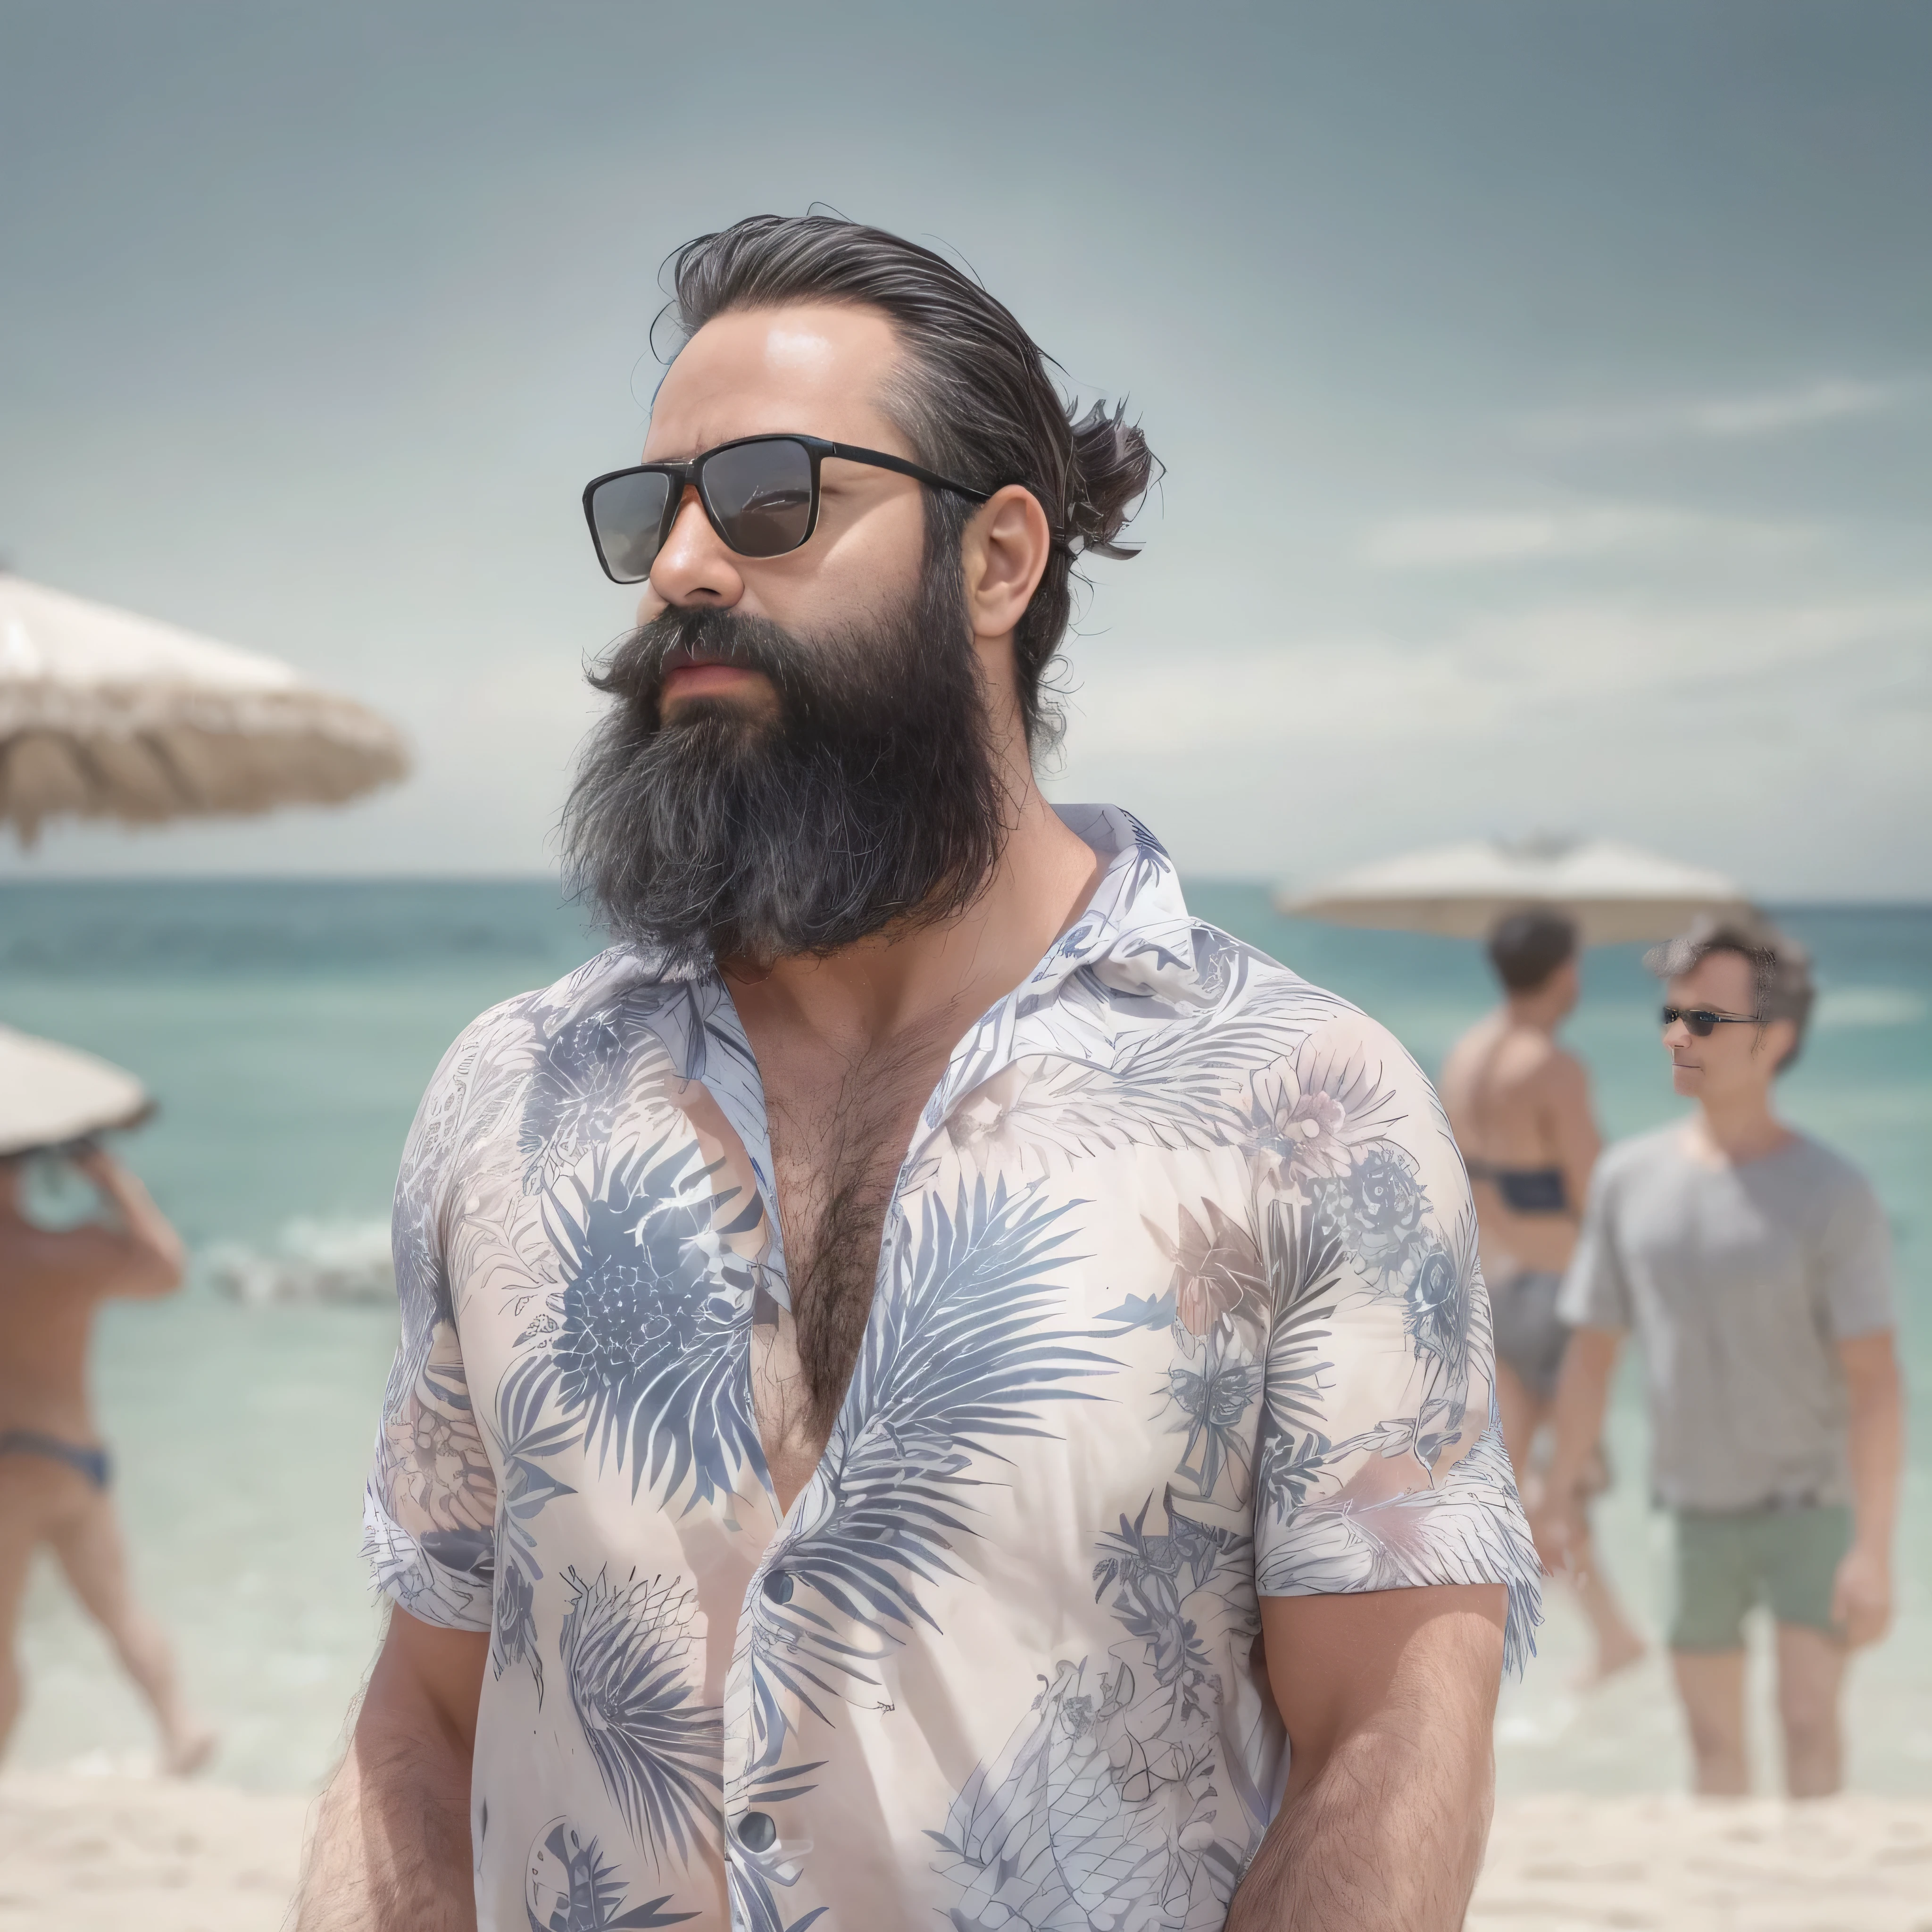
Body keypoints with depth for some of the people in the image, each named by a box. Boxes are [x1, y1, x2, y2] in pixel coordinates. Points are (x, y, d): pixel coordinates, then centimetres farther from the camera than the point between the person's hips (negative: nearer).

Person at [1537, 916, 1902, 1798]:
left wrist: (1874, 1547, -21)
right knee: (1713, 1735, 10)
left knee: (1807, 1718, -14)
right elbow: (1593, 1349, 8)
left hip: (1807, 1502, -4)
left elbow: (1873, 1379, -15)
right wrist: (1558, 1497, 7)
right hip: (1692, 1507, 4)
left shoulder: (1830, 1195, -12)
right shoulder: (1628, 1178, -1)